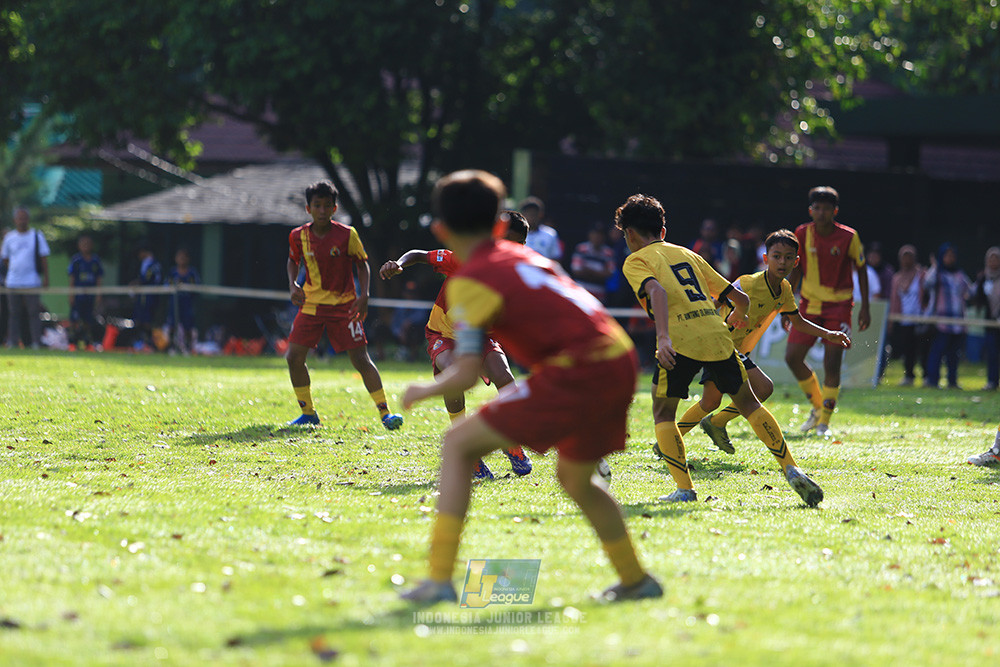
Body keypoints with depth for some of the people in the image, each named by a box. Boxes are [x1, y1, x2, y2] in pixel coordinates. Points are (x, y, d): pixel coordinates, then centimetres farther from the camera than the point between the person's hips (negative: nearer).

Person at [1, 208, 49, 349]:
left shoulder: (37, 236, 5)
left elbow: (44, 258, 5)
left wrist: (46, 277, -1)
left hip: (32, 282, -2)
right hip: (13, 283, 2)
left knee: (34, 312, -5)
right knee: (14, 313, 3)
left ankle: (36, 342, -3)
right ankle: (13, 342, 7)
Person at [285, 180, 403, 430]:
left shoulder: (347, 235, -11)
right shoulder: (299, 236, -4)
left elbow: (362, 264, -1)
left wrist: (364, 295, -13)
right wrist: (293, 285, -3)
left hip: (344, 305, -3)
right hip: (311, 304, 3)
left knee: (360, 359, -8)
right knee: (294, 357, -5)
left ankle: (385, 412, 1)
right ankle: (308, 413, 11)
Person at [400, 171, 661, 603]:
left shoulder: (471, 280, -2)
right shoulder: (523, 256, 21)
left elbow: (467, 374, -10)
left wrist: (424, 391, 8)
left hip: (576, 373, -8)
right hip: (620, 363, 8)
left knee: (459, 445, 1)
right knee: (575, 478, 32)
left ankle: (439, 579, -9)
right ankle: (635, 580, 40)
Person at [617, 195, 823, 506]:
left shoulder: (636, 261, 10)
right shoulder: (687, 254, 26)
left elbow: (657, 291, -14)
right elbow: (740, 297, 26)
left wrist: (663, 337, -27)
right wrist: (737, 317, 49)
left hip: (680, 340, -5)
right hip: (716, 333, 5)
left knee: (663, 412, 11)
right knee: (748, 403, 17)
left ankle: (684, 489, 1)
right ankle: (791, 469, 10)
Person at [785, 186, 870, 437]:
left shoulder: (848, 237, -11)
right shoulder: (802, 234, -5)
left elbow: (861, 269, 1)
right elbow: (795, 269, 8)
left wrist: (865, 308, -2)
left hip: (839, 306, -3)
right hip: (810, 303, 3)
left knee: (832, 364, -10)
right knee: (792, 357, -5)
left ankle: (824, 421, 5)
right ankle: (818, 405, 19)